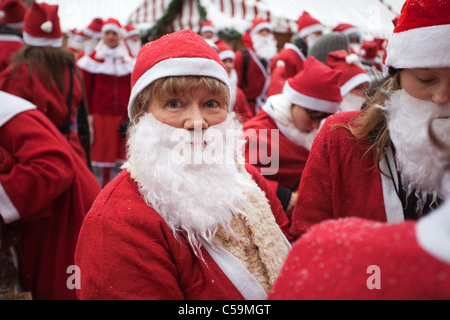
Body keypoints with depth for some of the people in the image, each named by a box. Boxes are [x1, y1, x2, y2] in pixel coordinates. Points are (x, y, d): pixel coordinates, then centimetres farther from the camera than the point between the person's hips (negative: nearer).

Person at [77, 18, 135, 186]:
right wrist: (88, 115, -4)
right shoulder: (93, 59, 2)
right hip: (99, 115, -3)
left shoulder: (129, 61, 11)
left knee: (119, 154, 5)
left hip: (122, 116, 3)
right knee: (98, 153, -2)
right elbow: (86, 89, 2)